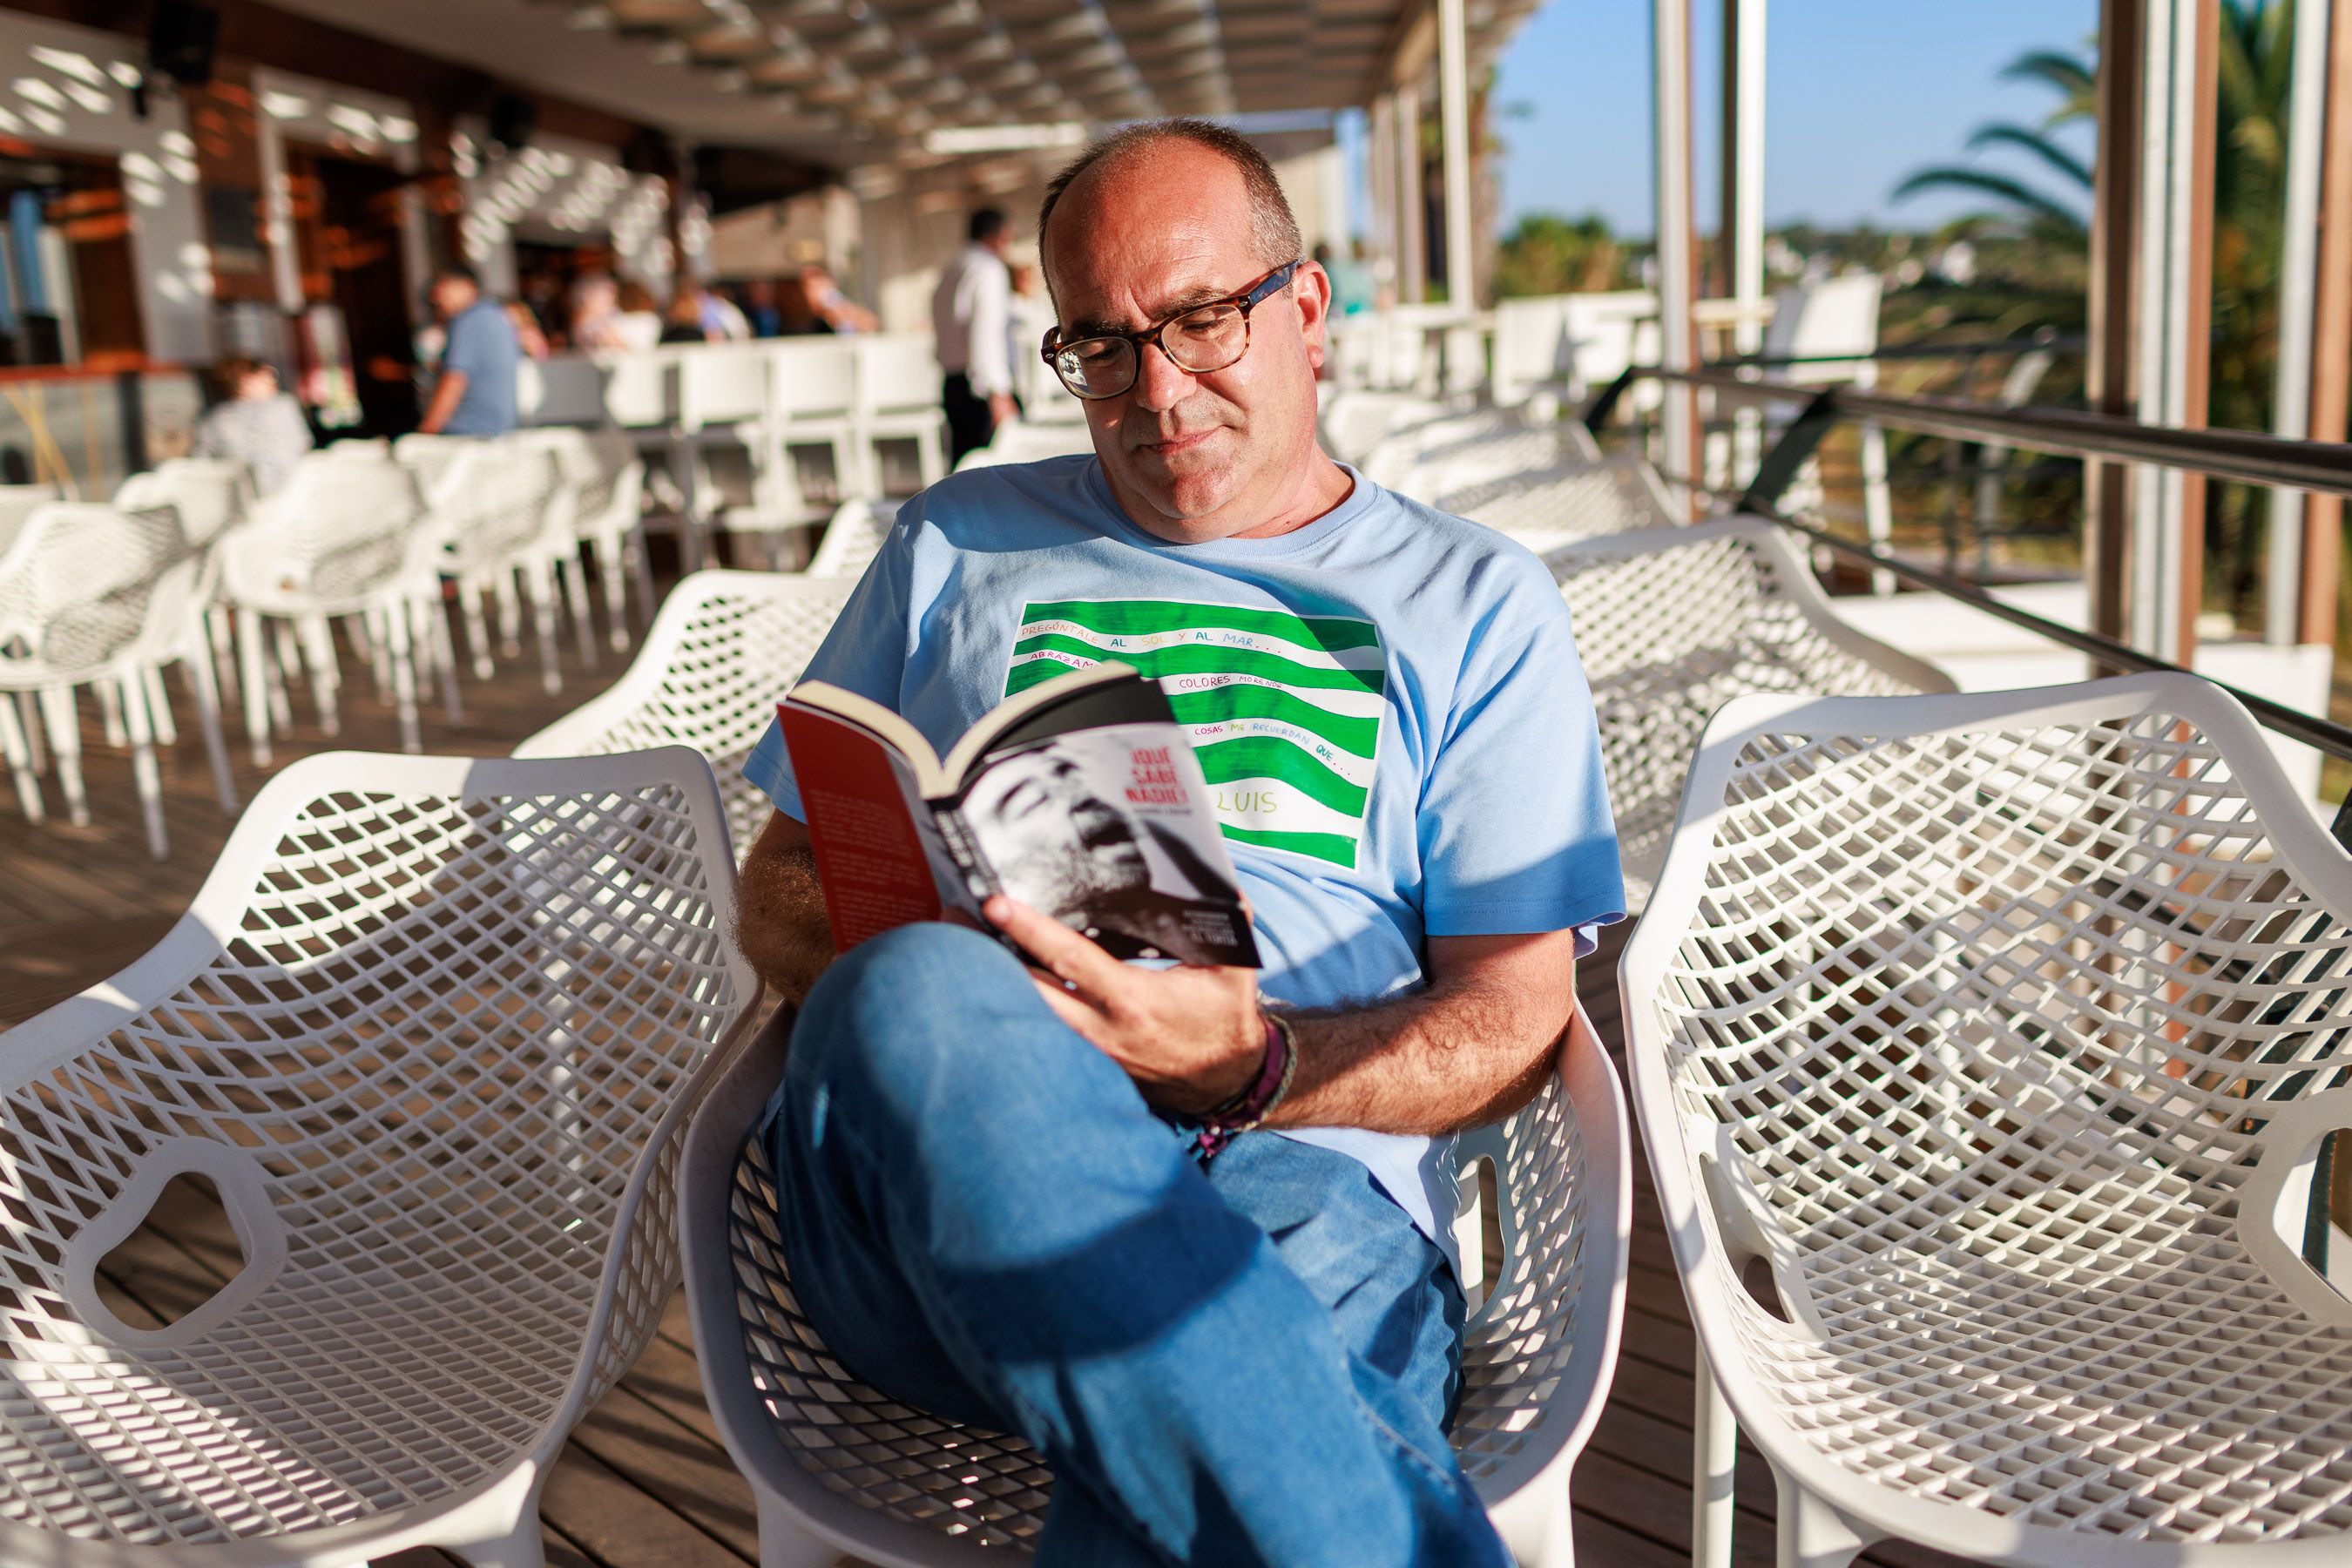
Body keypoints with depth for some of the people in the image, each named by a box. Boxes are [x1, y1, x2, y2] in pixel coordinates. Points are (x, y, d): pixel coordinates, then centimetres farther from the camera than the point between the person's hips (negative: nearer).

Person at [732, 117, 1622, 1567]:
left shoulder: (1480, 605, 17)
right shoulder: (959, 547, 24)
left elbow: (1515, 1024, 9)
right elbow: (783, 882, 20)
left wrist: (1252, 1063, -13)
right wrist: (925, 1012, -5)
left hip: (1307, 1174, -3)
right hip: (937, 1186, 4)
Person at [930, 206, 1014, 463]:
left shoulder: (949, 272, 20)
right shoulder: (989, 269, -7)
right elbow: (986, 333, -18)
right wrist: (998, 392, -23)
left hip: (950, 382, 9)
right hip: (983, 382, -9)